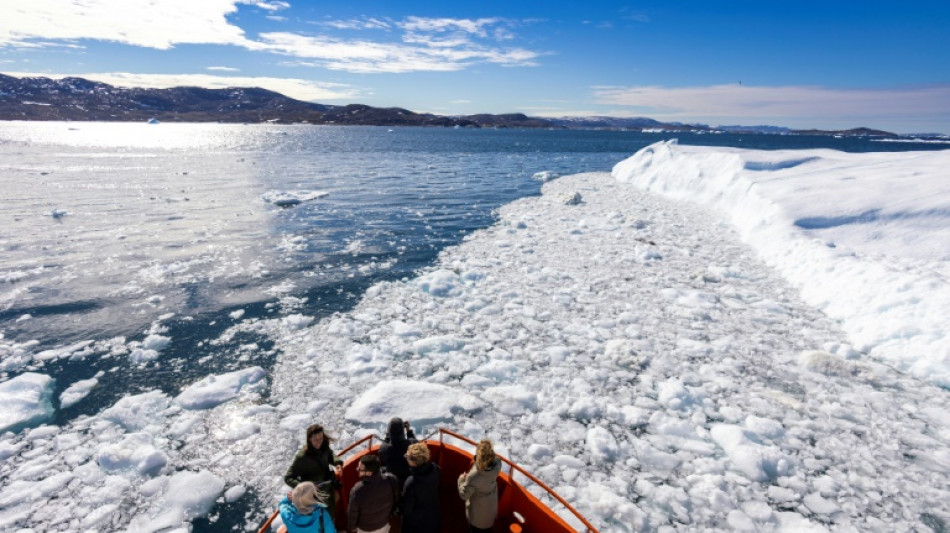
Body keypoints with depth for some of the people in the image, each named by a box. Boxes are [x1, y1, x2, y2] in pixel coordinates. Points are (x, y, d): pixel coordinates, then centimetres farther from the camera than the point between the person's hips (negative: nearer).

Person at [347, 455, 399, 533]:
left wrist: (352, 526, 2)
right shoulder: (391, 480, -28)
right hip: (384, 524, 2)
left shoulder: (358, 490, -38)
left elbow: (352, 513, -20)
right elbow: (396, 499, -8)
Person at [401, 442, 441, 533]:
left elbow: (407, 509, -22)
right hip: (434, 516, 4)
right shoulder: (436, 469, -24)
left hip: (416, 523, -4)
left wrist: (402, 512, -2)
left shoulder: (411, 482, -38)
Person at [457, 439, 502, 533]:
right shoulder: (497, 463, -32)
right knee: (488, 523, 35)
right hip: (492, 504, 4)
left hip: (478, 509, -4)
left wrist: (461, 479, -10)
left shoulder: (473, 477, -44)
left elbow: (464, 495, -24)